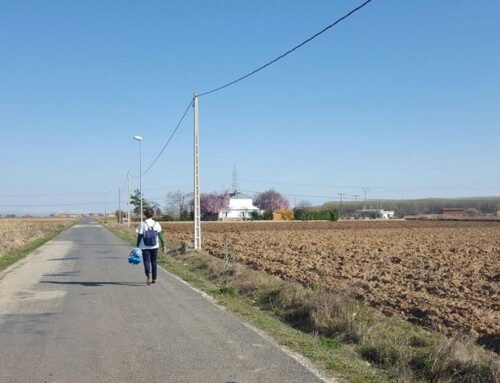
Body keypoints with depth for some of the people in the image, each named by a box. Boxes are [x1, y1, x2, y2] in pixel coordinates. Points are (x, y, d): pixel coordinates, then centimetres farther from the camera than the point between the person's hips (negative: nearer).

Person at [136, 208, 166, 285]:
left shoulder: (142, 224, -7)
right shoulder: (156, 224, 0)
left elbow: (139, 236, -6)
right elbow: (160, 235, 1)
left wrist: (137, 246, 1)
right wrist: (163, 245, 7)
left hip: (145, 247, -2)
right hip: (154, 246, 3)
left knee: (146, 262, 0)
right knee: (154, 262, 14)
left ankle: (148, 275, -26)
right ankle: (154, 278, 20)